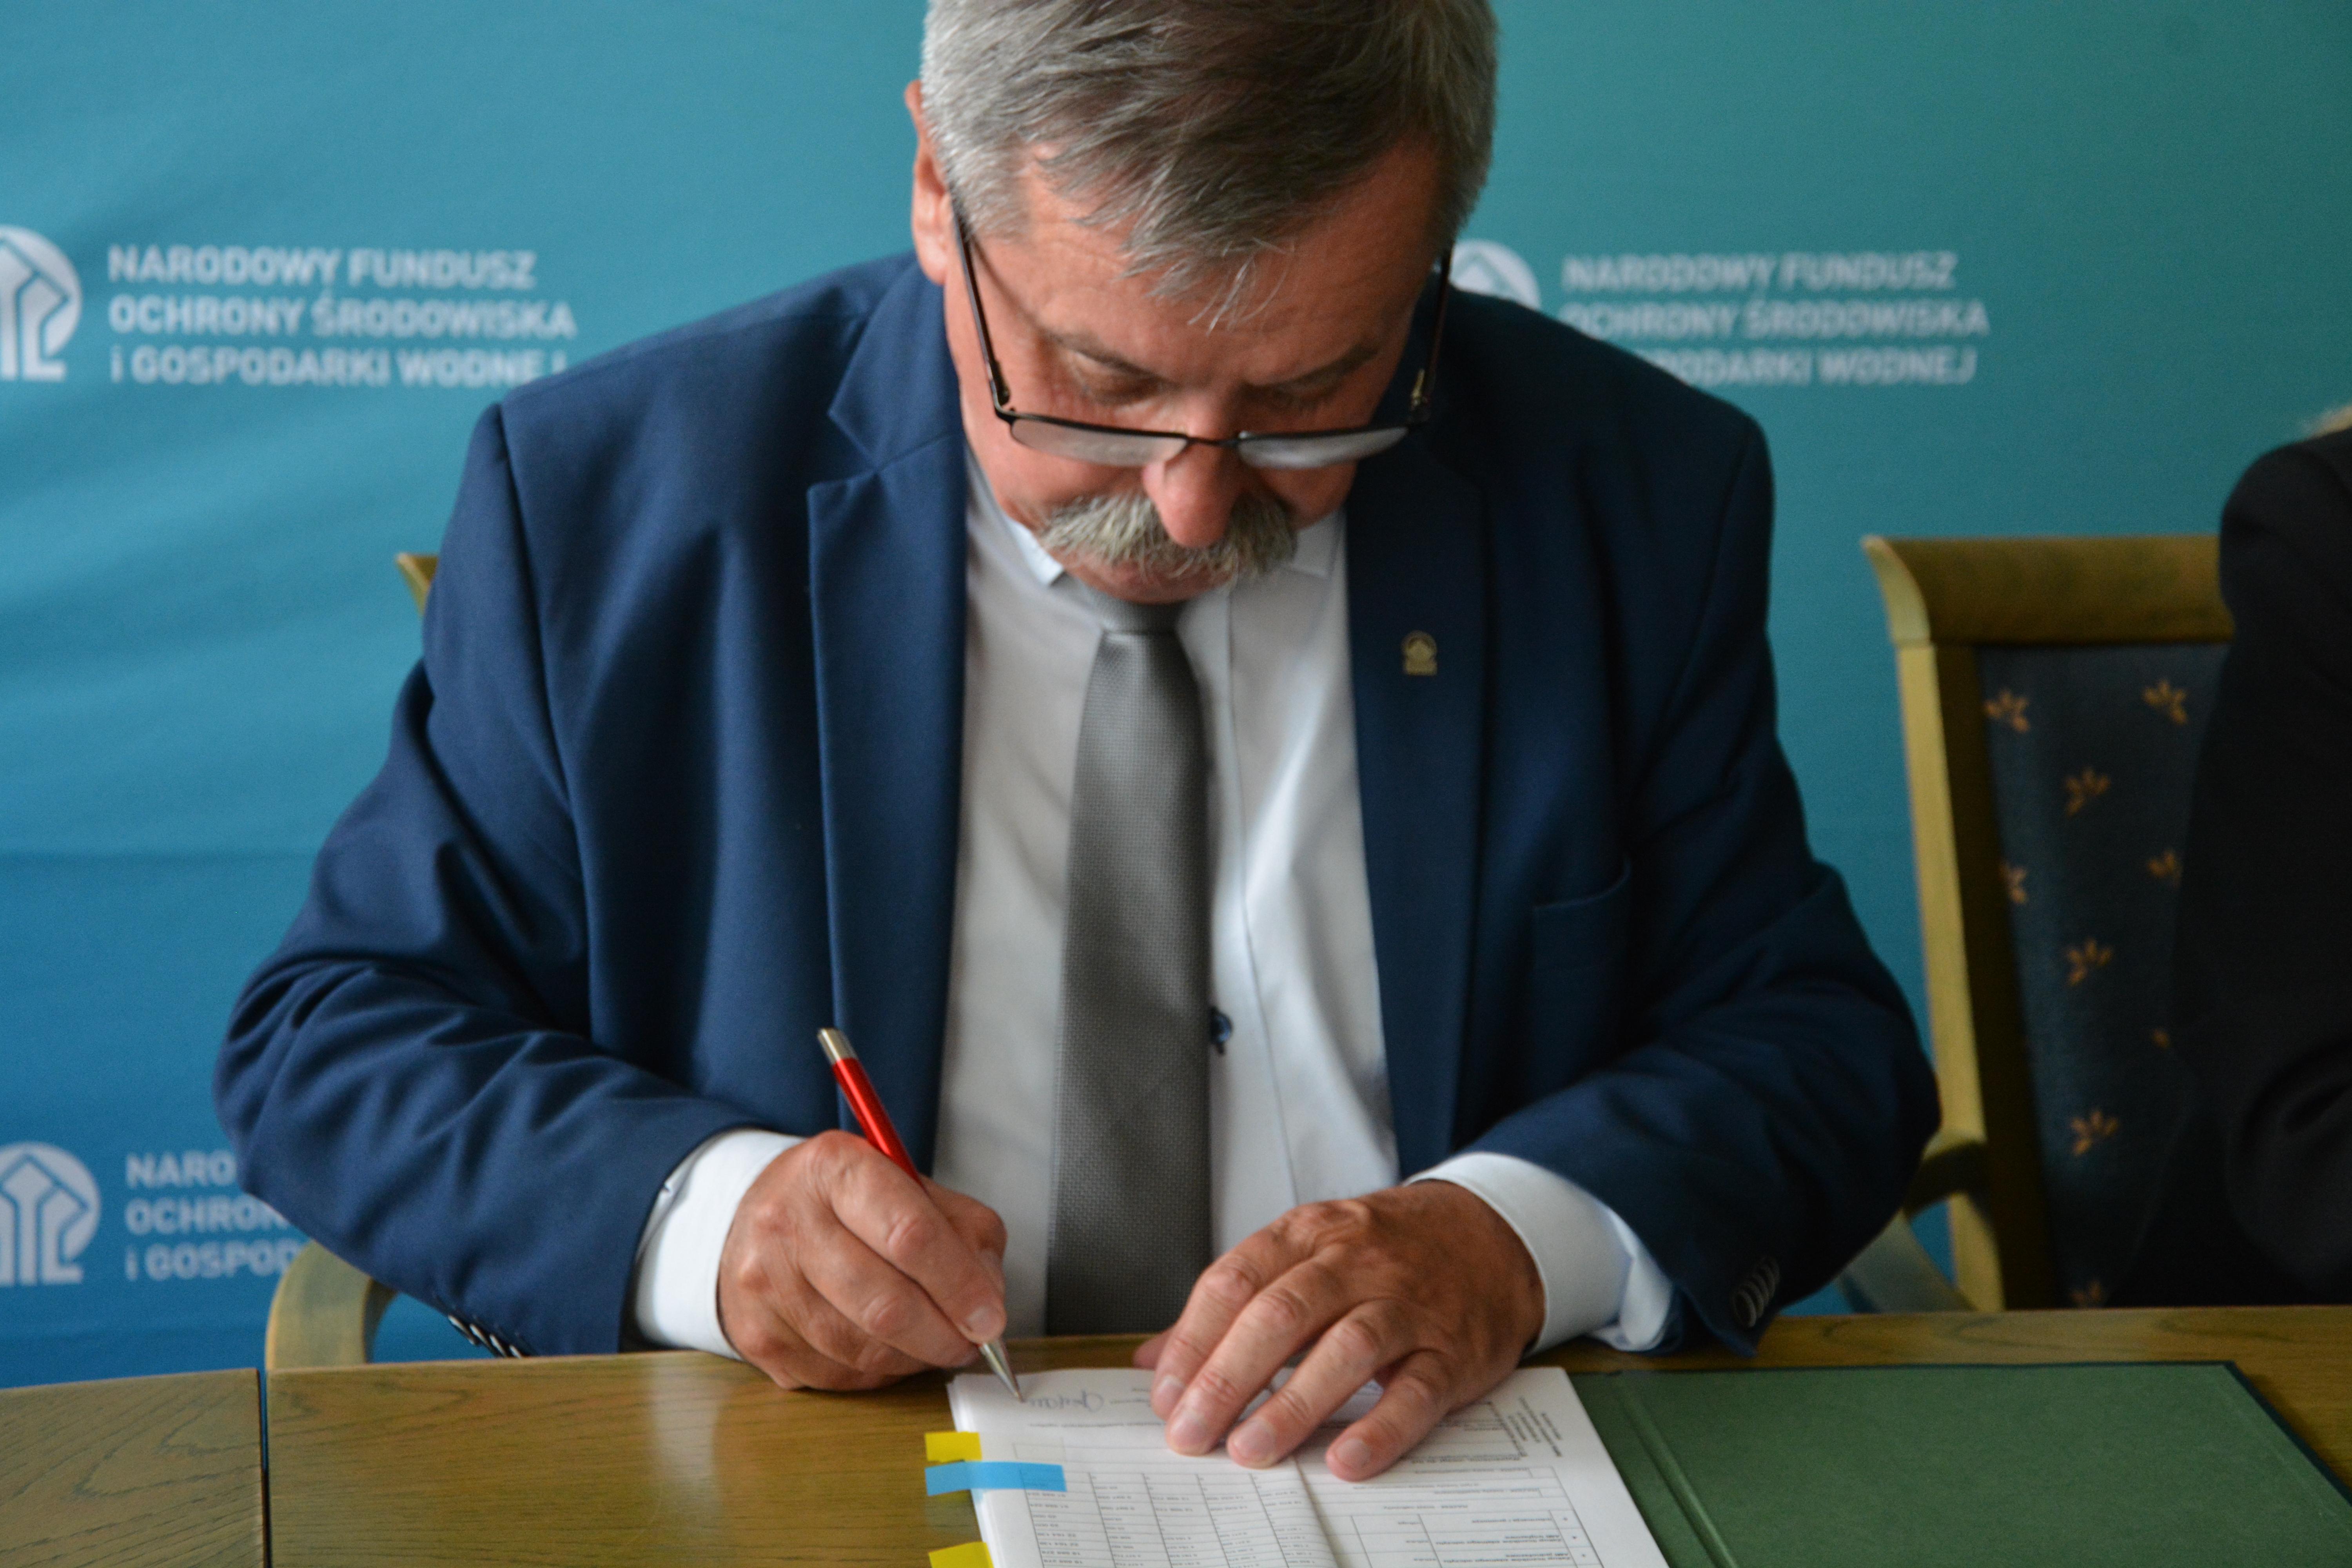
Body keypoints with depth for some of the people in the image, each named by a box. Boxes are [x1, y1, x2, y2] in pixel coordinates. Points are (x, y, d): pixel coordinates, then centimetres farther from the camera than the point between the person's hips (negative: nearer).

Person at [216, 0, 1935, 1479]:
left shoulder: (1633, 496, -1)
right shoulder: (603, 497, -4)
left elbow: (1814, 1040, 2)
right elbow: (335, 1040, 1)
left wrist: (1519, 1234, -17)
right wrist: (694, 1214, -17)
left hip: (1426, 1499, 0)